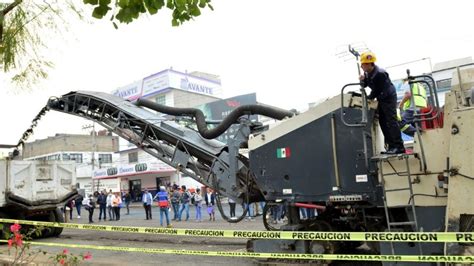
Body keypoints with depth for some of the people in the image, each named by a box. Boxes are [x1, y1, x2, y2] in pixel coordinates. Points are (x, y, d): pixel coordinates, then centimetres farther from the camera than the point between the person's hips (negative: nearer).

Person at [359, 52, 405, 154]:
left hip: (389, 97, -9)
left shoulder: (380, 73, -26)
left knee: (391, 121, -14)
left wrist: (368, 98, -10)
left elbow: (377, 90, -22)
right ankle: (391, 146, 10)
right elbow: (364, 85, 11)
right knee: (382, 121, 6)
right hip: (381, 99, 9)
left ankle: (399, 146, -14)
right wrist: (362, 80, -10)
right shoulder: (367, 73, 1)